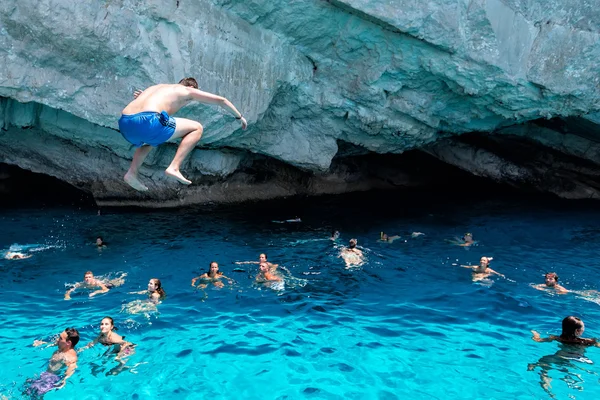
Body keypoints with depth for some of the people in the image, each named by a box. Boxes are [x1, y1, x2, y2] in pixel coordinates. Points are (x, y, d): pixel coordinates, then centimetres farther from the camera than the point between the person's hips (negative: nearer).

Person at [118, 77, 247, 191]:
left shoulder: (157, 87, 36)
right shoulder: (188, 90, 20)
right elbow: (221, 100, 27)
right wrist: (239, 116, 36)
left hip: (124, 124, 7)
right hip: (146, 122, -7)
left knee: (151, 137, 41)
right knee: (197, 128, 9)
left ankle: (132, 172, 20)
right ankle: (174, 168, -3)